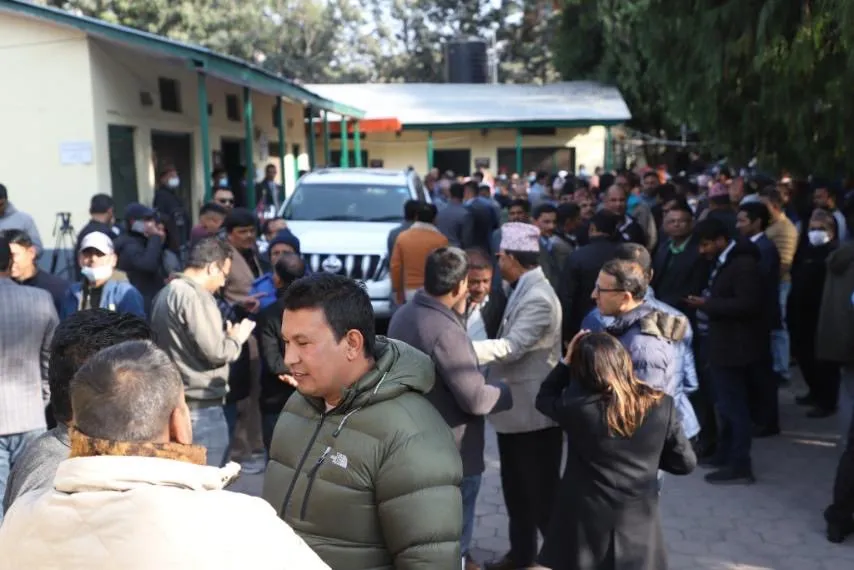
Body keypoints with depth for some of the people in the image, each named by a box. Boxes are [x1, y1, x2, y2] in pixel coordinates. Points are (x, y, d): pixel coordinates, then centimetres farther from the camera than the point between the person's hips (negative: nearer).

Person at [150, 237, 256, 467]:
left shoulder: (166, 293, 12)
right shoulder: (195, 296, -18)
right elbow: (215, 352, -20)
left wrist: (226, 335, 15)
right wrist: (237, 338, -2)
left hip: (177, 401, 10)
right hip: (201, 406, -10)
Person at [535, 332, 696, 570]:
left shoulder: (577, 407, -17)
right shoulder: (661, 405, -11)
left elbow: (545, 398, 6)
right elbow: (686, 462, 0)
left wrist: (566, 361, 8)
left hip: (586, 529, -2)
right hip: (638, 526, 2)